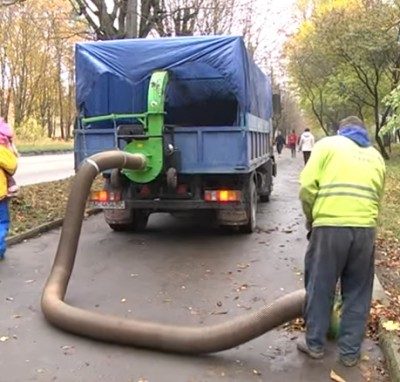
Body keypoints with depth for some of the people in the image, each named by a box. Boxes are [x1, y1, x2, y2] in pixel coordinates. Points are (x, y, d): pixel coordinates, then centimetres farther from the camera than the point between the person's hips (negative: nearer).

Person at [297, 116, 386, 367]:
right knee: (358, 292, 15)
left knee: (320, 287, 11)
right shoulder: (376, 156, 23)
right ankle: (350, 351, 24)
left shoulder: (328, 144, 11)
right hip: (365, 228, 3)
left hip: (330, 226, -3)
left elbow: (307, 188, 0)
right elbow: (376, 198, 16)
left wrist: (311, 219, 15)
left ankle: (315, 344, 23)